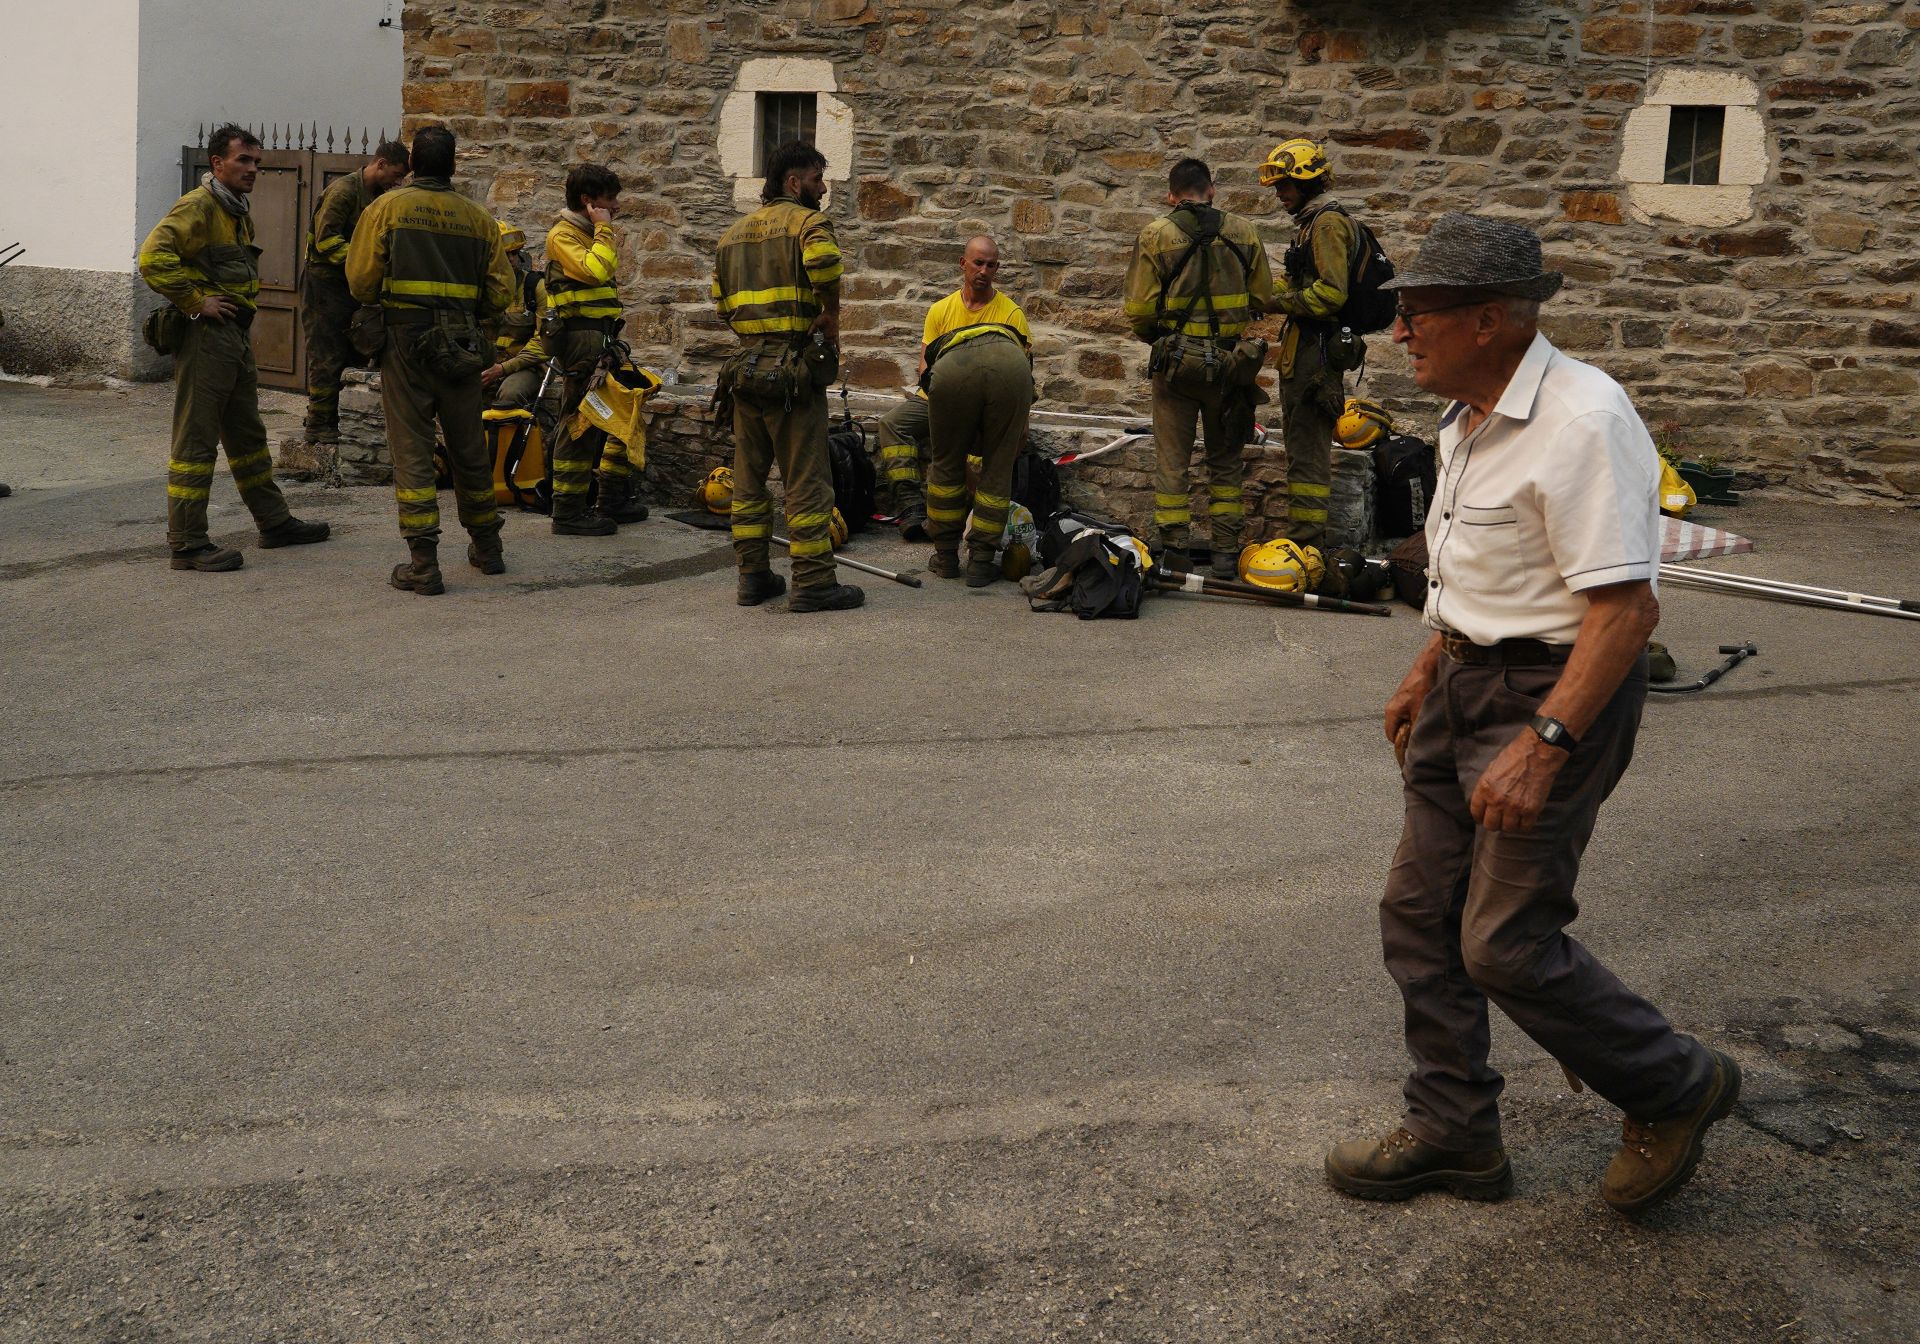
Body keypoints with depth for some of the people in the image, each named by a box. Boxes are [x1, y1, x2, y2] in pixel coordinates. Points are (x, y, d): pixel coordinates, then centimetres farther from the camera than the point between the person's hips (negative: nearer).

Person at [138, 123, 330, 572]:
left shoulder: (239, 213, 18)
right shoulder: (197, 207, -13)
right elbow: (153, 257, -27)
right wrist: (196, 302, -22)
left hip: (237, 337, 10)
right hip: (206, 336, -10)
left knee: (248, 435, 18)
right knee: (195, 443, -6)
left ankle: (274, 522, 29)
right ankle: (186, 544, -3)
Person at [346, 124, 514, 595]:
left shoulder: (387, 208, -3)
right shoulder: (478, 218, 5)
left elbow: (361, 278, -6)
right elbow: (501, 290, 4)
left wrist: (382, 304, 14)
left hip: (406, 340, -3)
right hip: (461, 344, 3)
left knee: (412, 450, -1)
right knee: (469, 447, 15)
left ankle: (423, 565, -6)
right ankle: (486, 548, 28)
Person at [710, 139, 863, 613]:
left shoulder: (734, 232, 18)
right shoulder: (807, 222, -6)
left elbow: (722, 301, 17)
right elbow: (824, 265, -27)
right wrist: (831, 322, -13)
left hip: (745, 365, 7)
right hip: (794, 368, -7)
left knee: (749, 476, 13)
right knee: (807, 479, -4)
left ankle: (753, 576, 17)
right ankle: (813, 583, -3)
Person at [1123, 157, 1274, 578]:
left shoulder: (1155, 236, -6)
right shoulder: (1244, 233, 1)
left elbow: (1138, 310, -8)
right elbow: (1263, 299, 4)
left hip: (1176, 359, -2)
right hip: (1231, 364, 2)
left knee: (1172, 459, 7)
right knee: (1226, 458, 13)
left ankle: (1174, 551, 5)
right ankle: (1225, 551, 12)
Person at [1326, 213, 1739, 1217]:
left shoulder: (1581, 421, -22)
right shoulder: (1472, 418, 10)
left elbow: (1625, 607, -27)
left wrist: (1542, 744, -32)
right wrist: (1425, 675, 24)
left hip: (1558, 692, -10)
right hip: (1471, 681, 10)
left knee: (1506, 943, -6)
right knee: (1419, 913, 11)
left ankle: (1676, 1089, 18)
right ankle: (1453, 1134, 25)